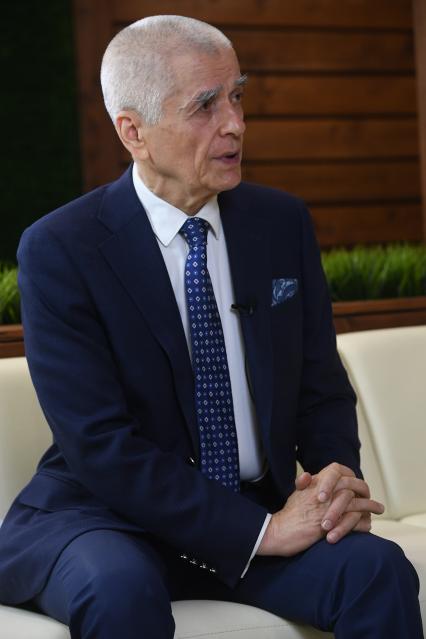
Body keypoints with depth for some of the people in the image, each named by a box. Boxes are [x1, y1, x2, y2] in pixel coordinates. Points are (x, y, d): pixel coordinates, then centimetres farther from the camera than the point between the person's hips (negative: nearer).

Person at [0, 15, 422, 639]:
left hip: (264, 511, 4)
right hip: (108, 517, -3)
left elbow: (322, 389, 9)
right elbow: (100, 445, -17)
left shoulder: (283, 221, 4)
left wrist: (337, 478, -13)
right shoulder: (58, 250, -11)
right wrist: (259, 530, -23)